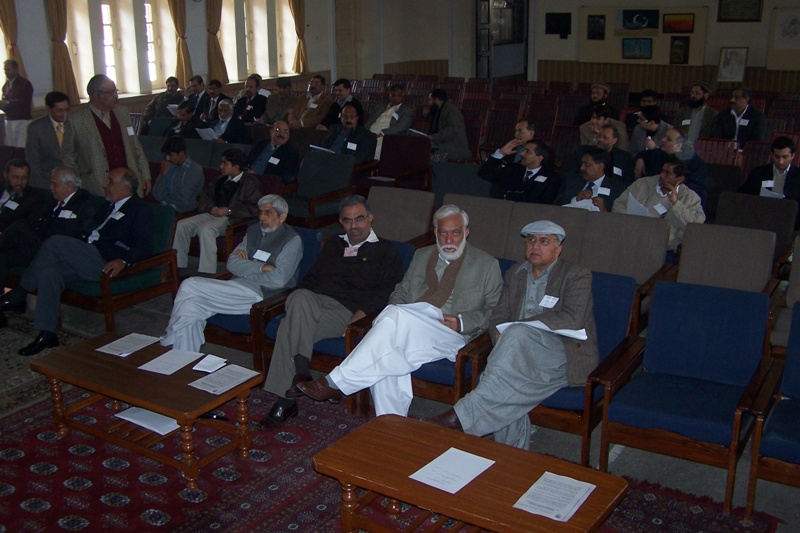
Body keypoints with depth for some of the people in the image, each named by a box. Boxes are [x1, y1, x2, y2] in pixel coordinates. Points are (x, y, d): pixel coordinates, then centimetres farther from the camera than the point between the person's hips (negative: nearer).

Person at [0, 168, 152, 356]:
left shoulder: (140, 211, -2)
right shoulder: (109, 207, 26)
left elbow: (144, 248, -12)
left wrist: (123, 261, -28)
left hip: (106, 265, -9)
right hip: (86, 260, 9)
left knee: (55, 242, -21)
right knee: (49, 272, -16)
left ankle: (21, 291, -4)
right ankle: (46, 333, -13)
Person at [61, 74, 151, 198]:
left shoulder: (122, 113, 10)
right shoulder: (75, 120, -3)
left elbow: (136, 147, 15)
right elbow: (68, 156, 3)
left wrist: (145, 176, 11)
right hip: (99, 191, -4)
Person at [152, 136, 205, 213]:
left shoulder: (195, 170, -12)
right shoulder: (169, 167, 6)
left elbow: (185, 200, -15)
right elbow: (157, 196, 3)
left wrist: (166, 198, 2)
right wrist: (164, 173, -7)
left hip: (184, 213, -6)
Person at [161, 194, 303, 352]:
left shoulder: (291, 240, -2)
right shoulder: (254, 230, 19)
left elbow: (278, 279, -15)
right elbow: (232, 264, 8)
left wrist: (245, 270, -4)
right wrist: (261, 267, -8)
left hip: (260, 294, -7)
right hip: (237, 288, 7)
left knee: (189, 287, -17)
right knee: (190, 305, -19)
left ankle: (170, 341, 2)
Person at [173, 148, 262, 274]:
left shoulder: (250, 182, 1)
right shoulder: (221, 180, 22)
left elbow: (254, 209, -11)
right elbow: (203, 197, 27)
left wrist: (228, 210, -14)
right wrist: (211, 208, 3)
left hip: (232, 219, -7)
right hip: (212, 214, 7)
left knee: (206, 229, -35)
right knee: (182, 225, -15)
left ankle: (207, 274, -36)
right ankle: (178, 268, -9)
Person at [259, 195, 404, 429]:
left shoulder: (385, 251, 12)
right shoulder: (332, 245, 30)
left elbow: (387, 294, -1)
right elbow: (312, 277, 29)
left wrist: (358, 317, -15)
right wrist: (297, 300, 6)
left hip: (345, 311, -5)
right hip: (313, 302, 5)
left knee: (289, 327, -31)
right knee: (300, 297, -33)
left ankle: (285, 401, -30)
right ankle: (301, 372, -31)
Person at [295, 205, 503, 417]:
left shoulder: (486, 264, 12)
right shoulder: (422, 256, 25)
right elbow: (401, 291, 26)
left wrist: (462, 322, -10)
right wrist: (393, 312, 1)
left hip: (451, 336, -4)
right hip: (408, 330, 4)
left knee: (398, 317, -34)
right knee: (386, 359, -34)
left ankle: (338, 382, -28)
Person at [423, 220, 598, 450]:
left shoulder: (577, 276, 1)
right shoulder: (515, 274, 19)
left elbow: (573, 318, -15)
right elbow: (499, 314, 14)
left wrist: (517, 326, -19)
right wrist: (499, 335, -12)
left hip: (566, 355, -5)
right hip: (521, 352, 5)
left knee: (517, 335, -35)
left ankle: (461, 417, -39)